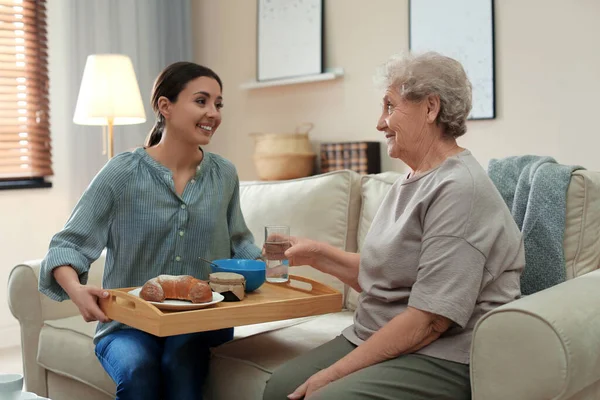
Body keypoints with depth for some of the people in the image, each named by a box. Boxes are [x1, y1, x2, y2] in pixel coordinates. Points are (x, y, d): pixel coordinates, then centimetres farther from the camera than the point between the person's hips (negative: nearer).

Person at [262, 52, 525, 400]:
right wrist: (318, 255, 7)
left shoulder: (460, 189, -18)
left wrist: (334, 372, -18)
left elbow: (428, 320, -23)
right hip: (376, 341, 8)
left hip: (441, 359, -8)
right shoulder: (410, 183, 13)